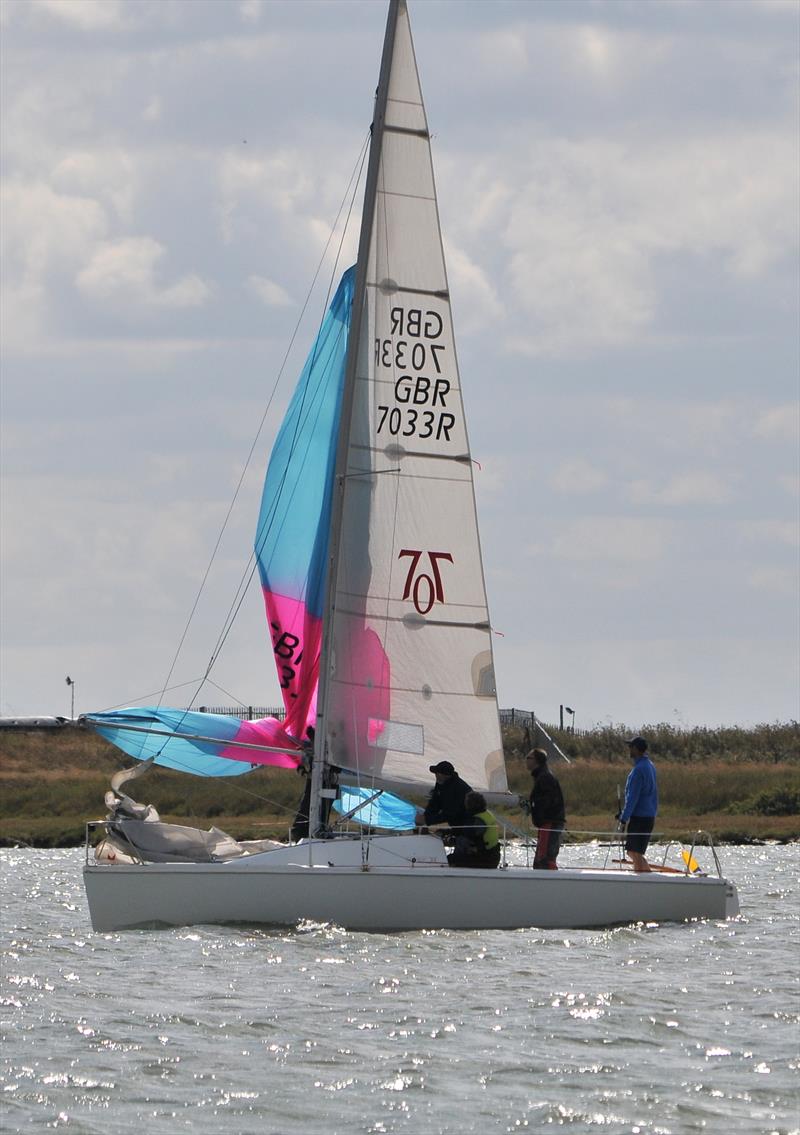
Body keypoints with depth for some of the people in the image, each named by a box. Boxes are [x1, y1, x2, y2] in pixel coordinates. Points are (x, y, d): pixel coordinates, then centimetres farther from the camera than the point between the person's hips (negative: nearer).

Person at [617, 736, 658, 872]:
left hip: (639, 817, -9)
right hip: (650, 815, 9)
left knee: (635, 853, -5)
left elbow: (633, 797, -19)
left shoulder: (638, 770, -17)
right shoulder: (650, 766, 14)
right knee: (632, 852, 16)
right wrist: (624, 813, 23)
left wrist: (624, 818, -16)